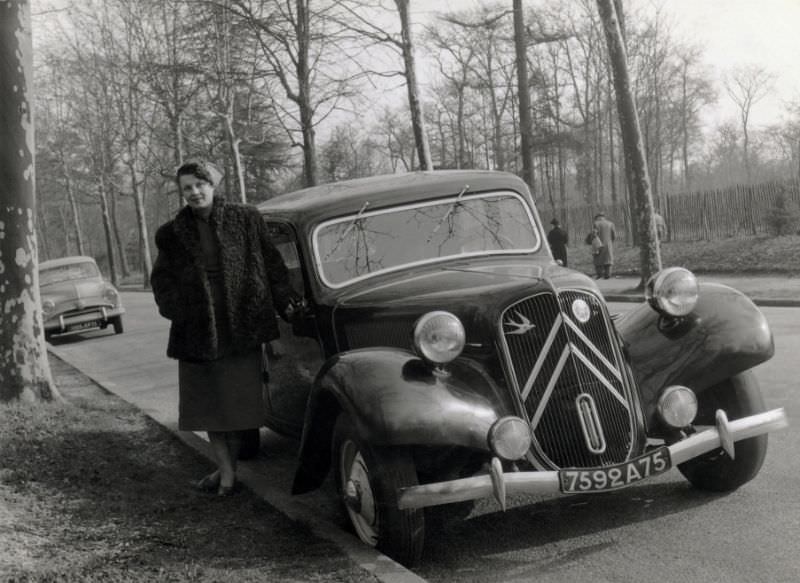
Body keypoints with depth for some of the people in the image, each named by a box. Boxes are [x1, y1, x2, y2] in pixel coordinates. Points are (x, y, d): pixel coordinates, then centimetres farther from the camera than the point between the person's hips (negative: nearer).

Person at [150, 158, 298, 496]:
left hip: (242, 326, -1)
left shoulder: (244, 219, 2)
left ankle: (228, 467, 16)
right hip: (198, 330, 2)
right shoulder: (173, 234, 5)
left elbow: (270, 262, 5)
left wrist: (285, 304, 1)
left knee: (239, 401, 2)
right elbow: (161, 279, 11)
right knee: (209, 402, 5)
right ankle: (226, 470, 14)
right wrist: (176, 310, -4)